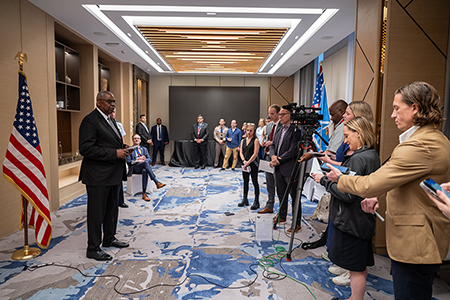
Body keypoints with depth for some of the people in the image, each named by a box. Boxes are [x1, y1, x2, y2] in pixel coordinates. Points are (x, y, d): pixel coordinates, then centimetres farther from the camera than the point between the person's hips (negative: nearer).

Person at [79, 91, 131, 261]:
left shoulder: (109, 120, 15)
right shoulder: (90, 121, -15)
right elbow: (85, 149, -23)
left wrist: (122, 148, 3)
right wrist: (114, 153, -24)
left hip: (113, 174, 10)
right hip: (98, 176, -9)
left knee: (112, 208, 20)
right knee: (96, 212, 2)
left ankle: (109, 239, 37)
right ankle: (93, 249, 17)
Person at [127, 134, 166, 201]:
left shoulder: (144, 149, 24)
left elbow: (149, 160, 12)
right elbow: (128, 162, 0)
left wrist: (144, 159, -12)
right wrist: (137, 160, -18)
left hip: (143, 167, 3)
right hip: (134, 168, -3)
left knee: (145, 171, -38)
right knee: (146, 162, -36)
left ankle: (144, 194, -40)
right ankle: (157, 182, -44)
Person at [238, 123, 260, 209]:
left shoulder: (255, 140, -8)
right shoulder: (243, 141, 10)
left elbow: (255, 154, -13)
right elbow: (241, 152, 7)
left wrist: (248, 162, -15)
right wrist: (244, 161, -10)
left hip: (253, 163, -6)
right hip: (245, 164, 6)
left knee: (254, 181, 0)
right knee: (245, 181, 13)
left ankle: (256, 201, 8)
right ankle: (245, 199, 23)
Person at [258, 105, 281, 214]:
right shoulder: (268, 125, 14)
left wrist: (273, 142, -21)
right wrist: (263, 142, 3)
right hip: (268, 155, 8)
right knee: (269, 183, 14)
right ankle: (269, 206, 25)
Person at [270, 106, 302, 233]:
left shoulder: (295, 130, -13)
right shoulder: (279, 129, 13)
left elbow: (293, 150, -19)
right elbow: (273, 145, 13)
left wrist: (278, 159, -17)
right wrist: (273, 156, -7)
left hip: (289, 168, -8)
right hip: (278, 168, 8)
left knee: (294, 196, 1)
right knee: (281, 194, 20)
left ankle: (297, 223, 12)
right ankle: (282, 216, 37)